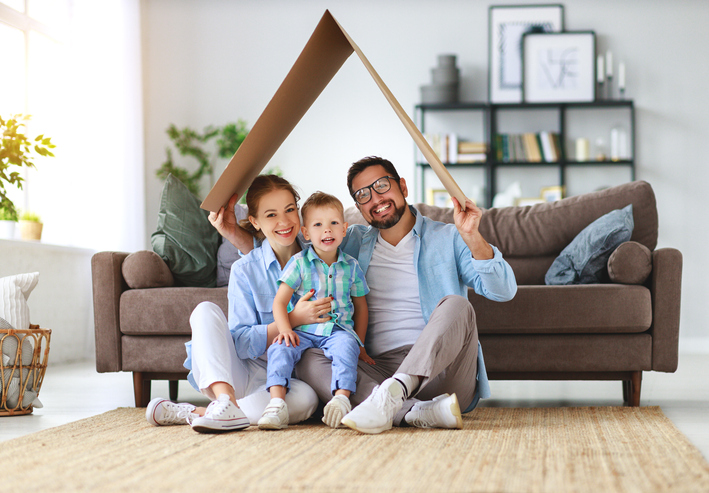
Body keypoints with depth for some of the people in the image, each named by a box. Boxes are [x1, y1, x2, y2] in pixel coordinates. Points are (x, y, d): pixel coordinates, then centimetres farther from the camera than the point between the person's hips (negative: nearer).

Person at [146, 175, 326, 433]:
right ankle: (225, 399, -42)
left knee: (306, 398, -36)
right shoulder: (245, 270, -2)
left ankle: (193, 413, -31)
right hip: (240, 373, 0)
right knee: (206, 310, -23)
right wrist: (293, 319, -21)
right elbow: (242, 343, -10)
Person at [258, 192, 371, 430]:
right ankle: (277, 403, -35)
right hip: (303, 331, 0)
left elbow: (360, 307, 20)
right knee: (280, 348, -28)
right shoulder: (299, 263, 3)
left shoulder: (351, 266, 10)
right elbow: (279, 302, -1)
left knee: (346, 346, -33)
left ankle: (342, 398, -36)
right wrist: (285, 329, -18)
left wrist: (359, 344, 14)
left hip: (338, 331, 1)